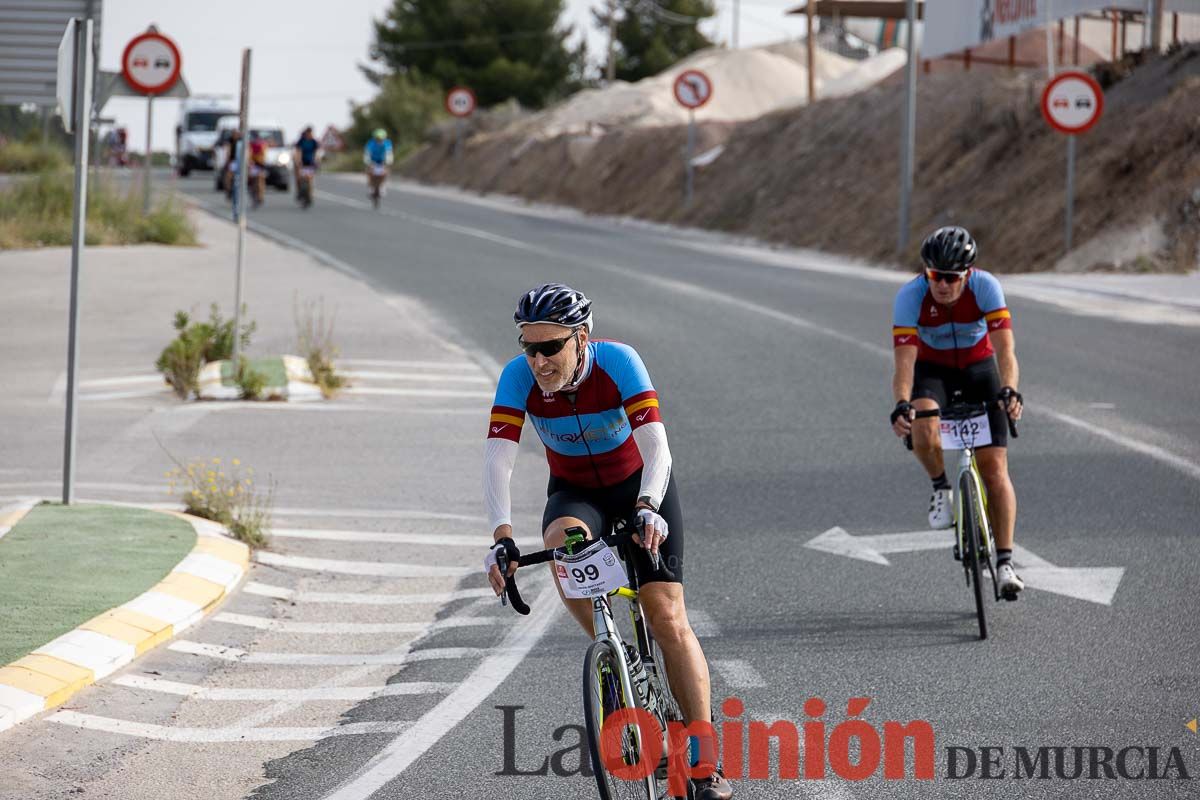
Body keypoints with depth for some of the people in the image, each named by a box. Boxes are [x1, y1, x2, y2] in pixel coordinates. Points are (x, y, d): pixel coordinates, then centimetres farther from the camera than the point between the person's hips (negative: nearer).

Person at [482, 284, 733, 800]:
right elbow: (497, 460, -32)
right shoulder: (519, 377, -24)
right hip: (575, 492, 2)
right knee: (562, 541, -35)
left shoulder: (618, 362, -30)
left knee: (668, 618, -13)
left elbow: (655, 445, -38)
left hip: (641, 485, -2)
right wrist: (502, 539, -46)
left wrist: (648, 508, -56)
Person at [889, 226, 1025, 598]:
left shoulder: (986, 287, -28)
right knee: (923, 427, -34)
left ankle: (1005, 561, -5)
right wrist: (902, 404, -52)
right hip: (932, 368, 0)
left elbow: (1005, 350, -35)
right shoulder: (910, 296, -28)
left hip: (979, 366, 0)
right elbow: (905, 361, -34)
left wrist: (1009, 390, -53)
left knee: (994, 465, -11)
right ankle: (941, 487, -3)